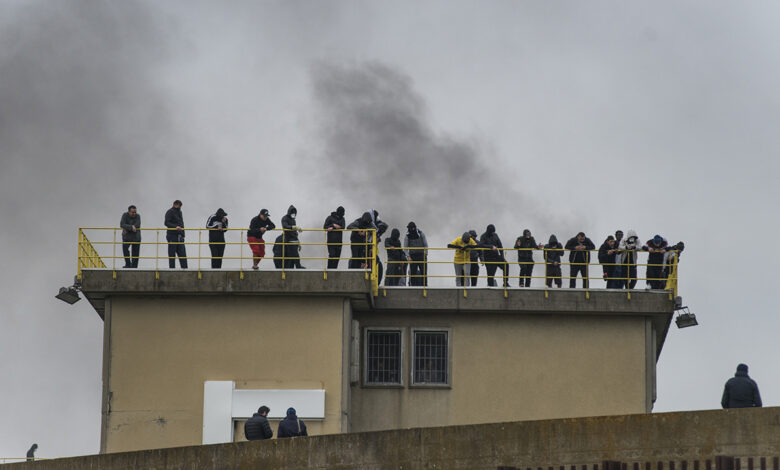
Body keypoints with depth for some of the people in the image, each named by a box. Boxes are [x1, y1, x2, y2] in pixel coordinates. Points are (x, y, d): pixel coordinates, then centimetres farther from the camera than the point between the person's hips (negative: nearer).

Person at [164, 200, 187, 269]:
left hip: (179, 236, 7)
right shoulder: (170, 212, -5)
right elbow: (167, 223, -16)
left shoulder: (179, 212, 19)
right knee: (172, 254, -3)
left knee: (182, 253, -1)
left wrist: (182, 235, 19)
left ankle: (184, 268, -3)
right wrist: (175, 227, -29)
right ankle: (172, 268, 1)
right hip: (172, 236, -7)